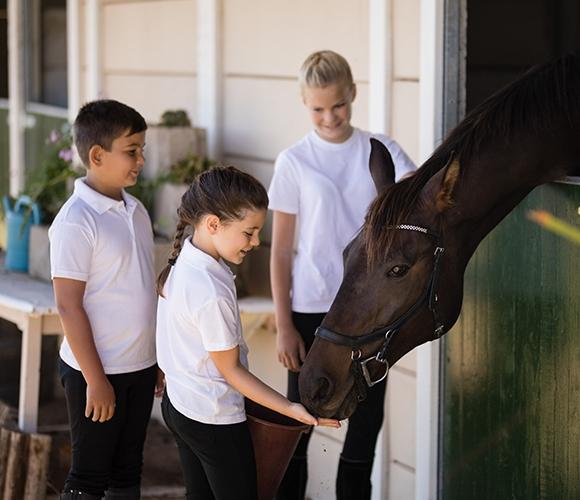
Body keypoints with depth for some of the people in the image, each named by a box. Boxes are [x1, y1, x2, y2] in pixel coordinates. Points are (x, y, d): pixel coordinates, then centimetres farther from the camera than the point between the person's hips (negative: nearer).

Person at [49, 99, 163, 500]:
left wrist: (157, 360, 15)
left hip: (140, 366, 7)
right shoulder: (76, 222, -17)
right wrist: (94, 379, -18)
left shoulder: (135, 210, 7)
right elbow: (69, 306, -18)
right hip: (98, 372, -7)